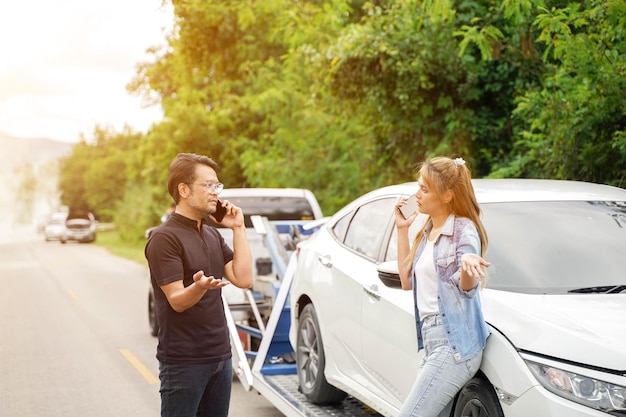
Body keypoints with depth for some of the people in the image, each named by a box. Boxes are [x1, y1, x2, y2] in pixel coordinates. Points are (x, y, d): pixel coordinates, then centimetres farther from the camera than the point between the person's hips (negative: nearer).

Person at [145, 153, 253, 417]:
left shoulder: (213, 235, 13)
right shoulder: (164, 238, -12)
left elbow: (243, 279, 2)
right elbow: (177, 301, -18)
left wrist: (238, 229, 0)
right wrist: (200, 286, -39)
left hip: (220, 355, 7)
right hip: (183, 361, -7)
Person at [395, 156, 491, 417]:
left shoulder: (463, 230, -8)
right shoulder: (427, 232, 16)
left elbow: (467, 287, -14)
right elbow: (407, 281, 17)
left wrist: (467, 265, -37)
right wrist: (402, 230, 14)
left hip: (454, 342, -9)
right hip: (431, 337, 9)